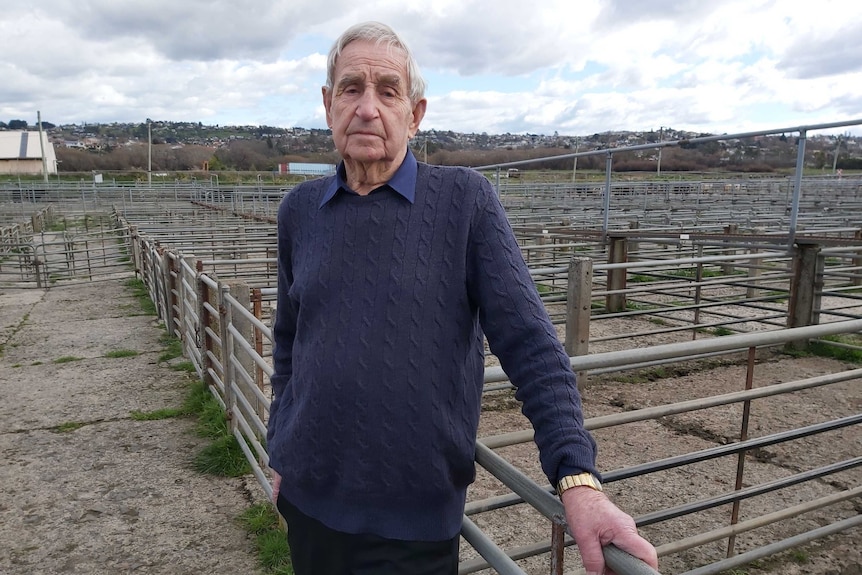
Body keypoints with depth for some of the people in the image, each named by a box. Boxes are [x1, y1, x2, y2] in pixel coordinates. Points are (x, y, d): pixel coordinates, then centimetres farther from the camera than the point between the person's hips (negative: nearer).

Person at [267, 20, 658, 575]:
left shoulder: (466, 200, -9)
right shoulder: (300, 210, 2)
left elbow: (528, 342, -14)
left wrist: (580, 479, -21)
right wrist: (281, 452, 13)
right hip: (307, 500, 4)